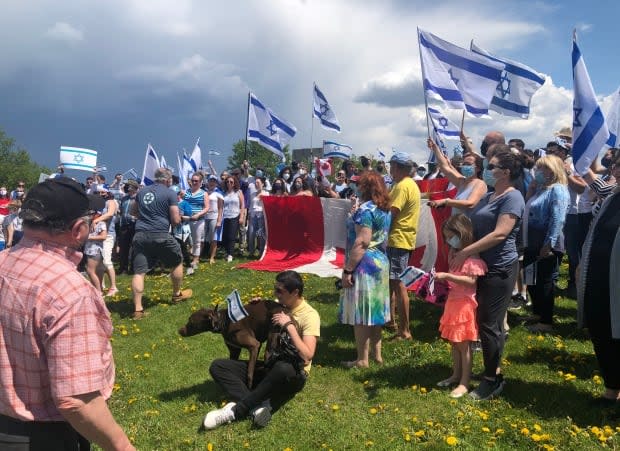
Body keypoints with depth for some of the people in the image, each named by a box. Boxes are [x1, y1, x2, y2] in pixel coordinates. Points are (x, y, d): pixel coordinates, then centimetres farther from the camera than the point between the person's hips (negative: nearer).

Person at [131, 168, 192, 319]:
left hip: (140, 234, 5)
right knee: (178, 262, 19)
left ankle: (138, 309, -1)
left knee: (139, 272, 3)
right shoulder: (170, 193, -3)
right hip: (161, 235, -4)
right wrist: (178, 217, 16)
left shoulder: (142, 191, 14)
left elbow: (135, 212, 28)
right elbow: (176, 220, -5)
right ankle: (177, 294, 33)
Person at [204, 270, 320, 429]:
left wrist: (289, 326, -25)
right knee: (217, 366, -10)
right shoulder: (277, 305, 6)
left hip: (292, 374, -6)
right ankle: (258, 404, -28)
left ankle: (235, 411, -26)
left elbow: (307, 356, -23)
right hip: (269, 368, 6)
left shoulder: (309, 315, -13)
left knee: (283, 369, -43)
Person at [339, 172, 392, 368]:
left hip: (364, 265, -9)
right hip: (381, 262, 10)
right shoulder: (385, 209, 12)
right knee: (373, 310, 16)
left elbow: (362, 243, -23)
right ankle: (376, 354, 24)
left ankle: (362, 359, 5)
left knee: (360, 313, -2)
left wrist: (347, 269, -21)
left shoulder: (365, 209, -16)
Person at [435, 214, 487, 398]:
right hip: (453, 301, 9)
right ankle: (456, 375, 31)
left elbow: (472, 281, -24)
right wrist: (442, 278, 4)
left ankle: (464, 383, 11)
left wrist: (447, 276, -28)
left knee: (464, 345, 1)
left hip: (465, 304, -9)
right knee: (454, 343, 17)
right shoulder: (454, 252, 10)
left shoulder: (472, 255, -17)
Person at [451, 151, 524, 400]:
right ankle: (492, 371, 29)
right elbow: (476, 228, 23)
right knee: (484, 321, 15)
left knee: (489, 324, -3)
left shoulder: (512, 197, -14)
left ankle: (493, 380, 10)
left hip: (499, 268, -9)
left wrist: (465, 252, -24)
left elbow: (500, 233, -23)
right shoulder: (488, 197, 14)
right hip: (481, 265, 9)